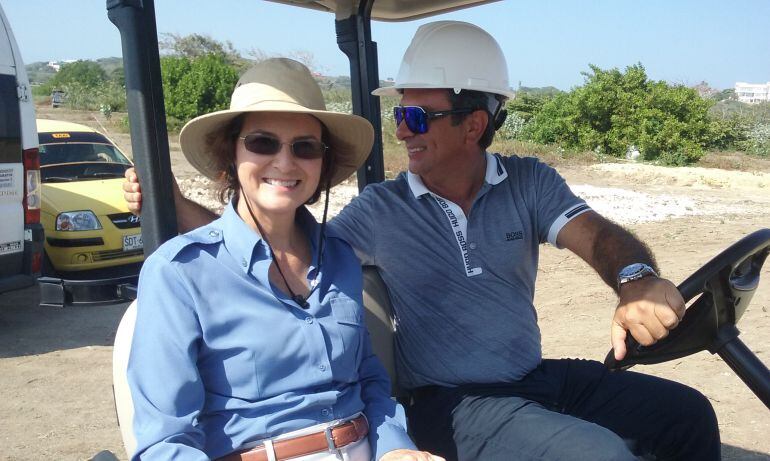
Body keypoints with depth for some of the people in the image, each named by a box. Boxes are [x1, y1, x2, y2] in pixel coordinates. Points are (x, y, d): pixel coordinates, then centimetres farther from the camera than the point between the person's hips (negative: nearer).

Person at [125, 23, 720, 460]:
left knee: (687, 413, -7)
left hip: (537, 378, 4)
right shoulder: (378, 210, -4)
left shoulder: (530, 183, 0)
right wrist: (174, 206, -9)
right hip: (450, 401, -4)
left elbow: (598, 235, -13)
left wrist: (638, 279, -37)